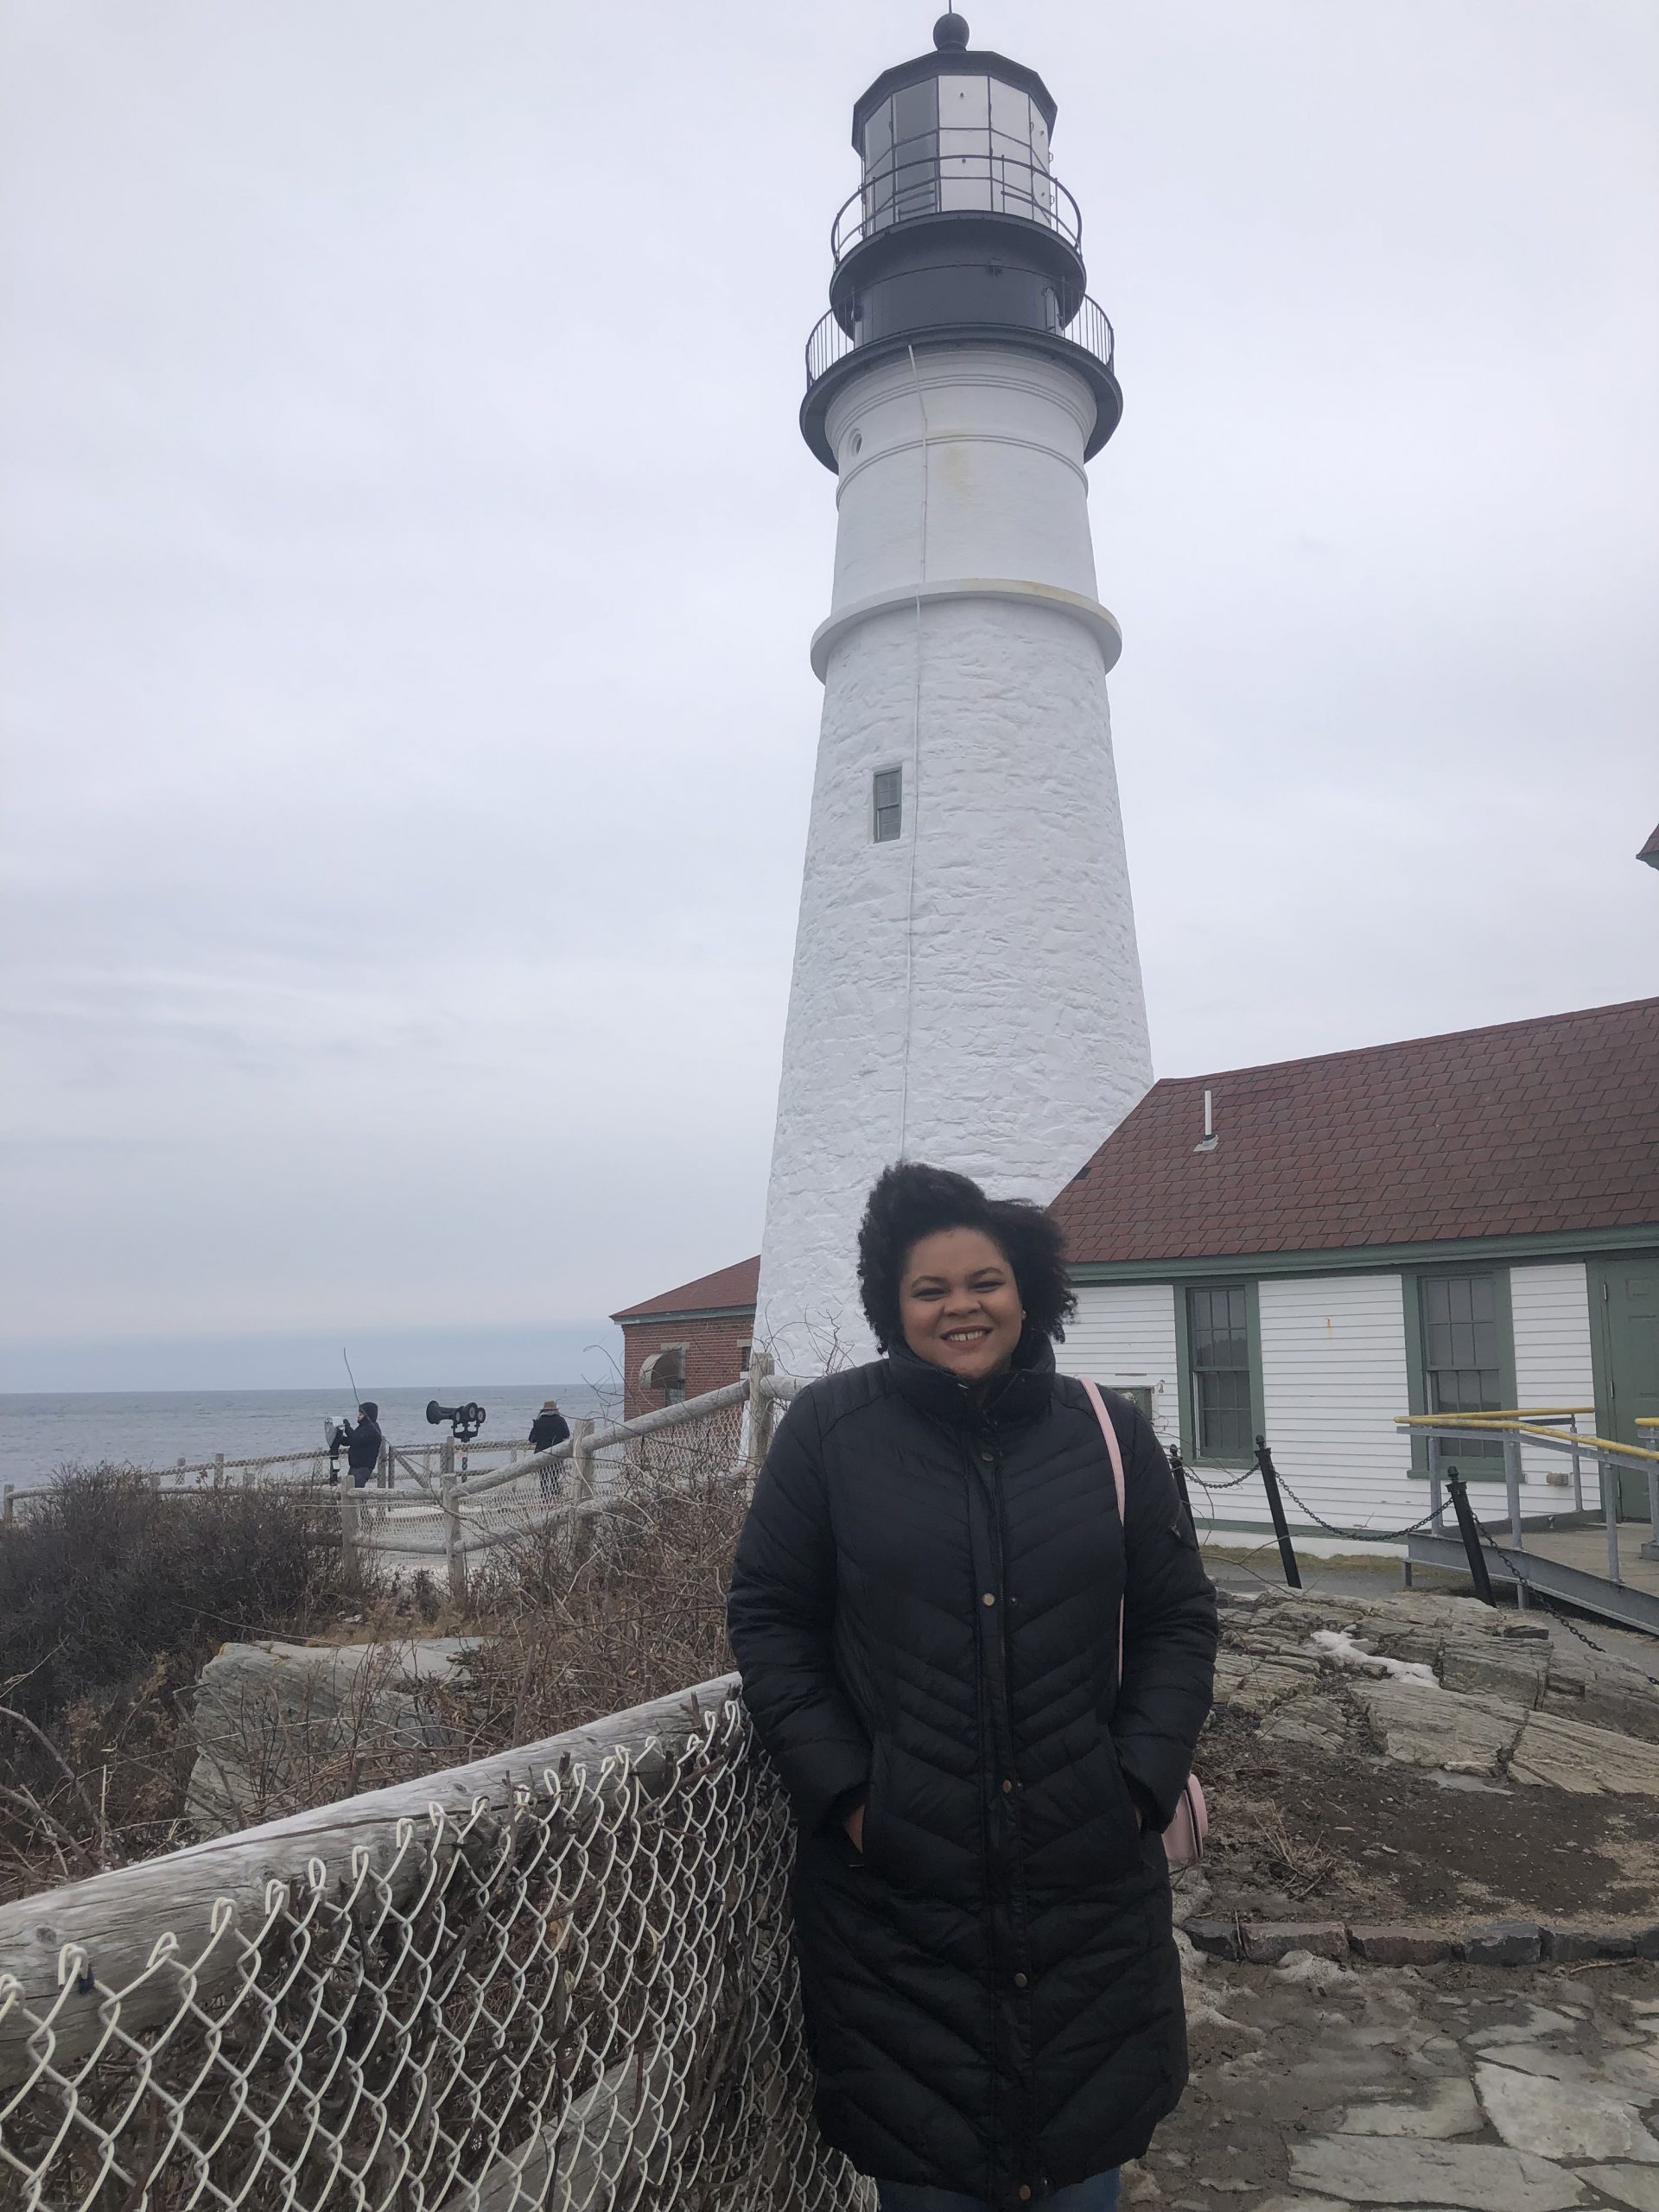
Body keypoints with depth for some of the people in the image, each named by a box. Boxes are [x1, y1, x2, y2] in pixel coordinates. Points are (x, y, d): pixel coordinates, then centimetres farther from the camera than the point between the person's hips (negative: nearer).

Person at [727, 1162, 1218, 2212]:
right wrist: (840, 1788, -8)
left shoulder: (1111, 1434, 1)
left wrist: (1142, 1781, -4)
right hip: (893, 1881, -2)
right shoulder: (830, 1428, -4)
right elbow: (770, 1617, -1)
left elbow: (1178, 1619, 6)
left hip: (1090, 1880, 2)